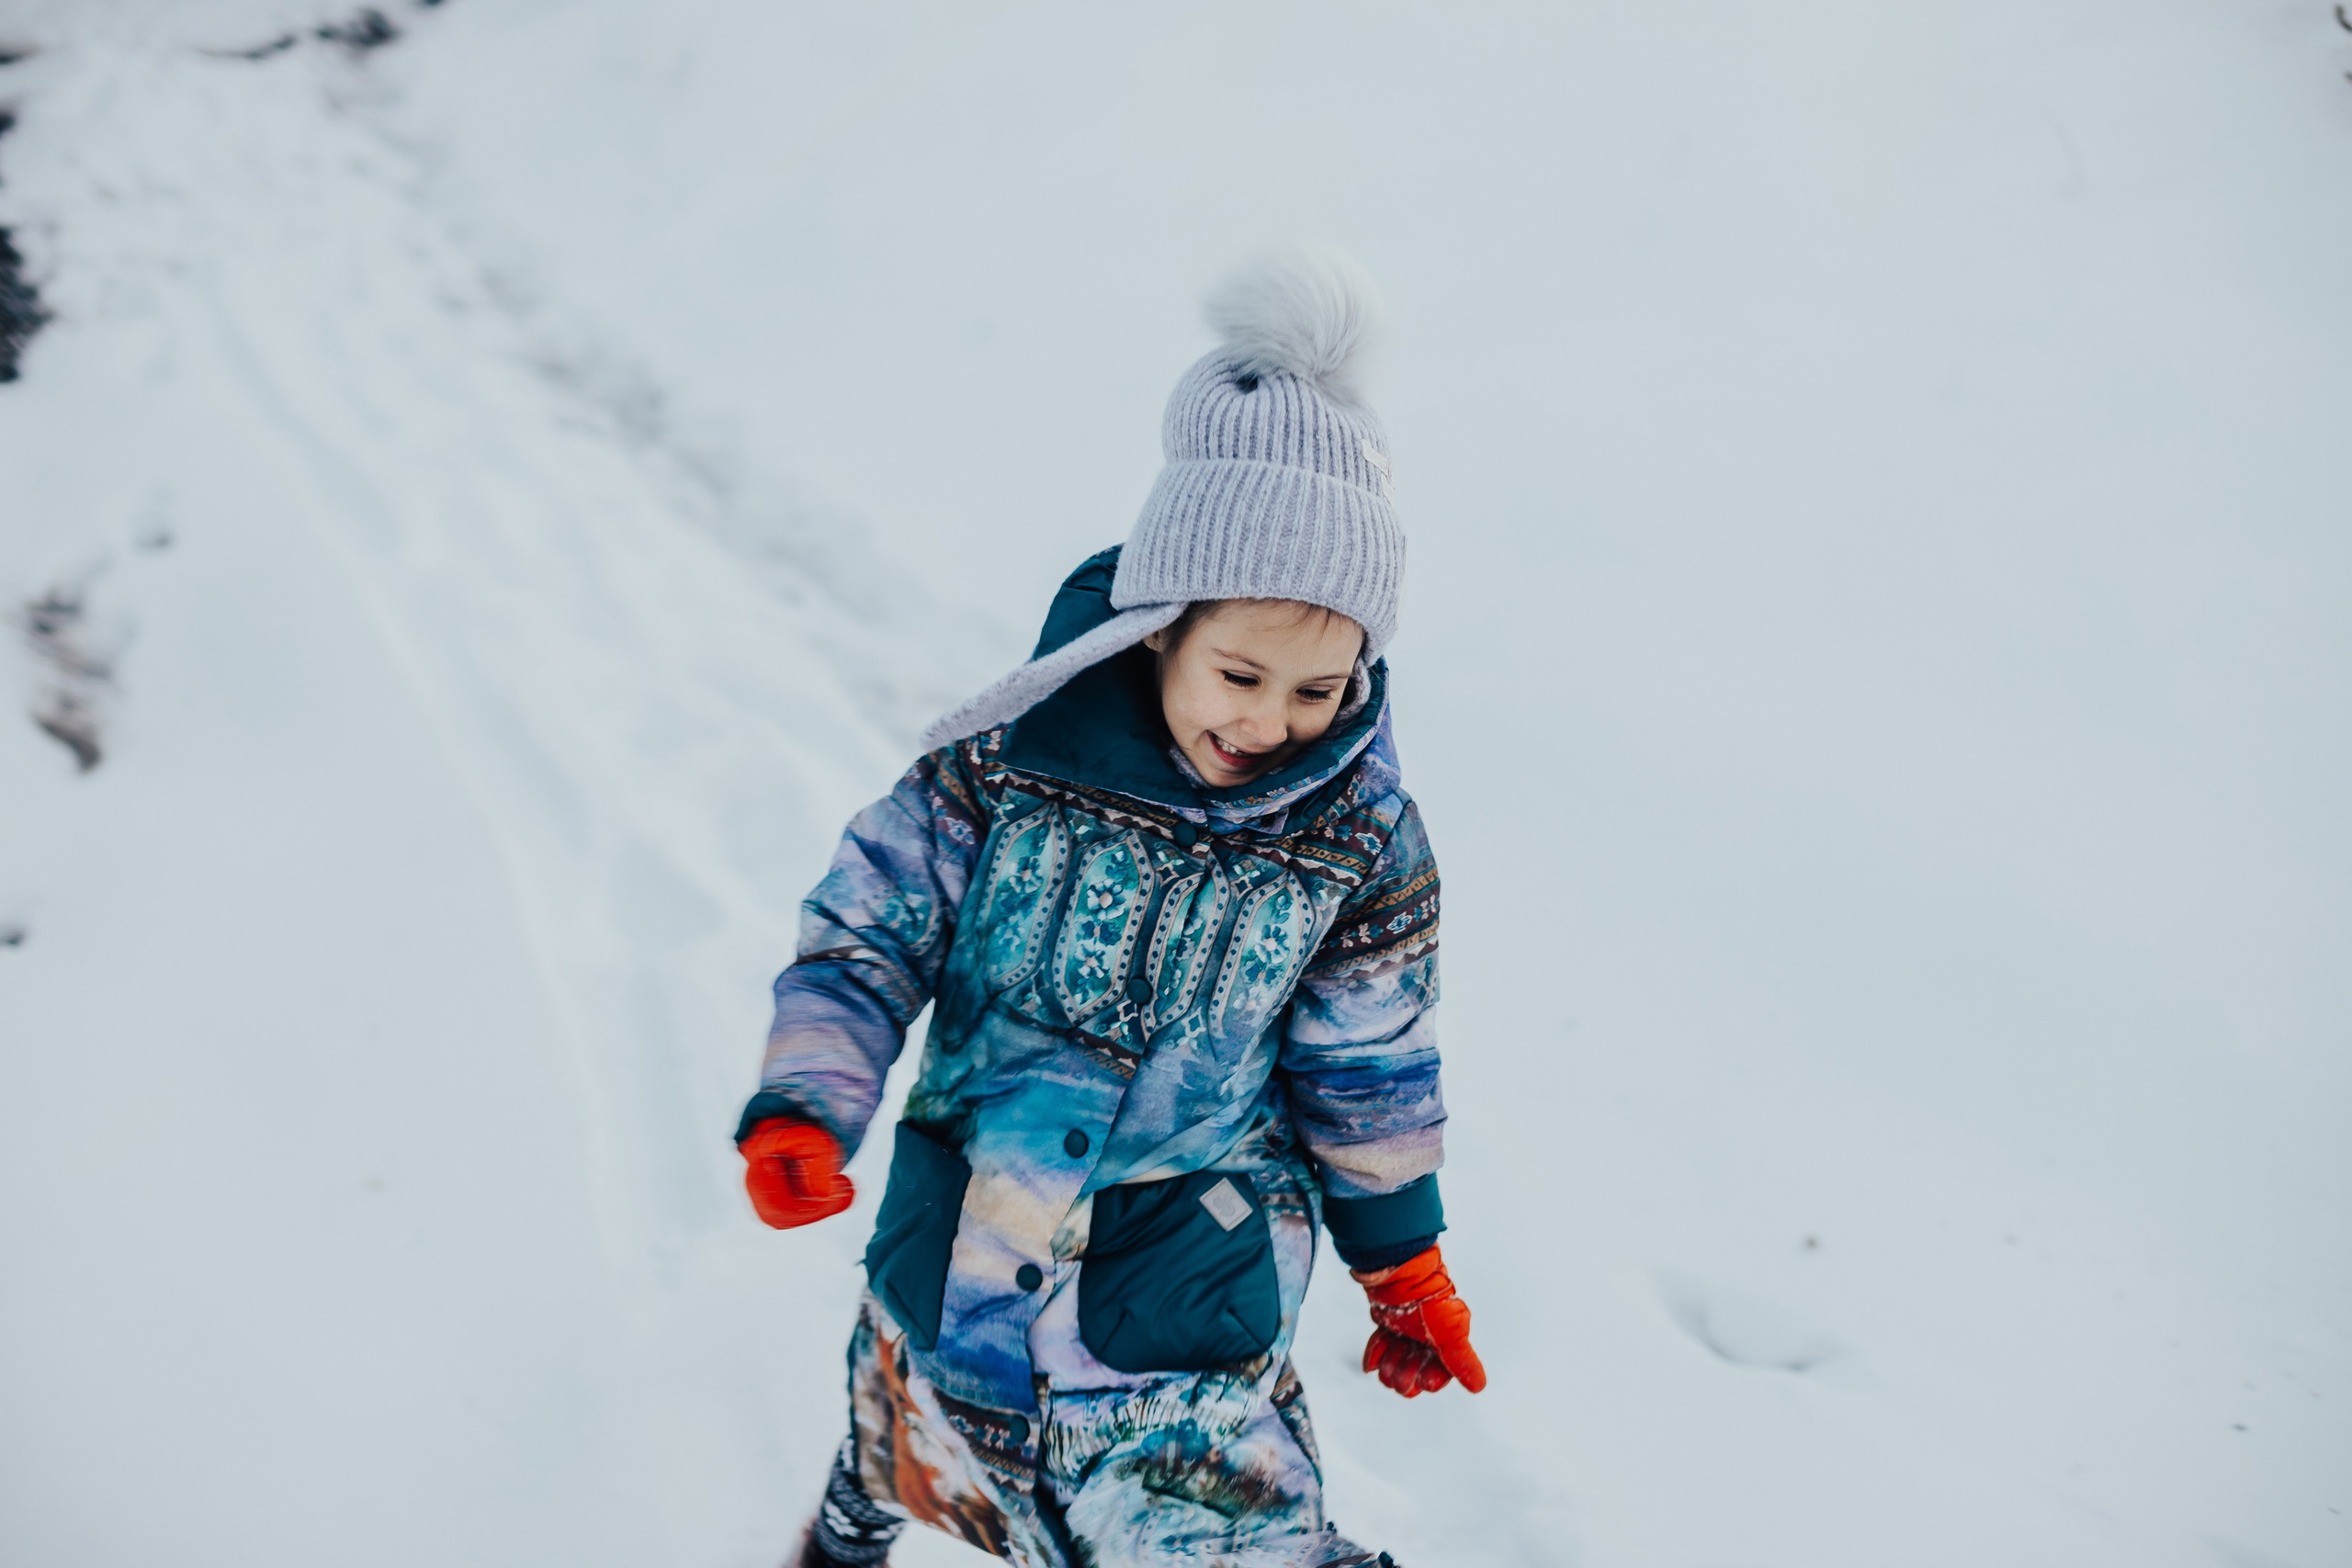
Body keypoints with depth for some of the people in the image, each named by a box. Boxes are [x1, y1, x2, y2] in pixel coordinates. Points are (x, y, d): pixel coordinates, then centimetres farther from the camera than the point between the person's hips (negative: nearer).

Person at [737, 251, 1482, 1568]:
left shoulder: (1357, 835, -13)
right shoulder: (1003, 764, -17)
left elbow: (1365, 1064, 1)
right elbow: (869, 935, -6)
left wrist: (1404, 1261, 8)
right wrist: (804, 1104, -20)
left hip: (1192, 1251, -1)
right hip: (967, 1207, 2)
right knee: (909, 1439, 27)